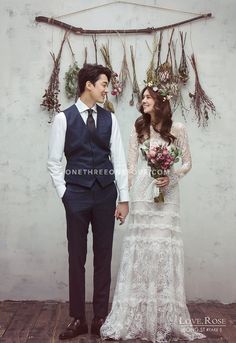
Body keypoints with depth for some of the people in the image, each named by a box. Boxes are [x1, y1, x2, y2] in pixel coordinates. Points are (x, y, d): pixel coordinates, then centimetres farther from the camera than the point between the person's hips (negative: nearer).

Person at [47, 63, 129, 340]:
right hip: (76, 192, -2)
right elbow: (53, 161, 2)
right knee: (77, 256, 5)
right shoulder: (64, 118, 0)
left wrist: (124, 199, 2)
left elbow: (119, 159, 5)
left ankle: (100, 318, 20)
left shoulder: (109, 118, 7)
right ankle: (78, 319, 18)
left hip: (106, 193, 3)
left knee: (103, 255, 7)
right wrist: (64, 193, -4)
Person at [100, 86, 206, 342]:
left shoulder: (177, 129, 4)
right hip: (141, 194, 1)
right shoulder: (138, 129, 9)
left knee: (164, 248, -2)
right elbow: (131, 166, 8)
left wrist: (171, 178, -12)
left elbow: (187, 163, 7)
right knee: (140, 247, 2)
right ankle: (136, 318, 13)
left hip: (166, 195, -1)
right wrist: (123, 196, 2)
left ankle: (165, 318, 12)